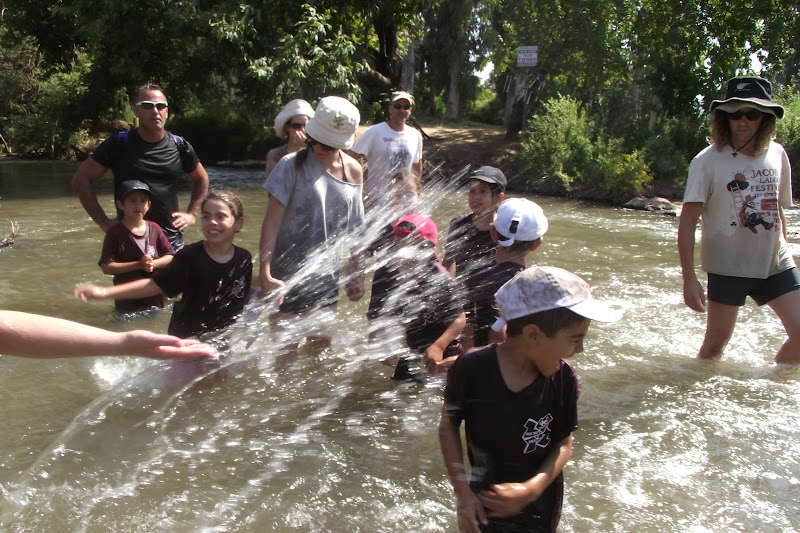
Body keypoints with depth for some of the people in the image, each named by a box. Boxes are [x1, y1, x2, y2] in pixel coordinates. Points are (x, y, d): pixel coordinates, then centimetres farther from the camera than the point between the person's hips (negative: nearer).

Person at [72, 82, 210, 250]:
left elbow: (201, 179, 22)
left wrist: (192, 214, 10)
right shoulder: (119, 144, -3)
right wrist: (103, 221, -5)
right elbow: (81, 179, 1)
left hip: (172, 241, 2)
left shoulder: (180, 147, 5)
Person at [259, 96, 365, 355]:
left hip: (326, 275, 4)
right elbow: (272, 222, -15)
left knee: (321, 344, 16)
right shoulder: (293, 165, -12)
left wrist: (356, 274, 9)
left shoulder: (353, 171, 1)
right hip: (288, 273, -4)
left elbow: (354, 228, 8)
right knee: (284, 350, 1)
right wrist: (265, 274, -21)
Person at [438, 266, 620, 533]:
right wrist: (462, 492, -12)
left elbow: (563, 444, -6)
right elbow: (448, 425, -9)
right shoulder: (471, 368, -21)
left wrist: (532, 489, -20)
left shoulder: (563, 378, -14)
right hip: (484, 503, -2)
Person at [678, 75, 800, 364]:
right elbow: (687, 222, -13)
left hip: (775, 264, 4)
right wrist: (689, 278, -18)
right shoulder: (708, 161, -10)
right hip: (727, 266, -4)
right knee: (716, 343, 2)